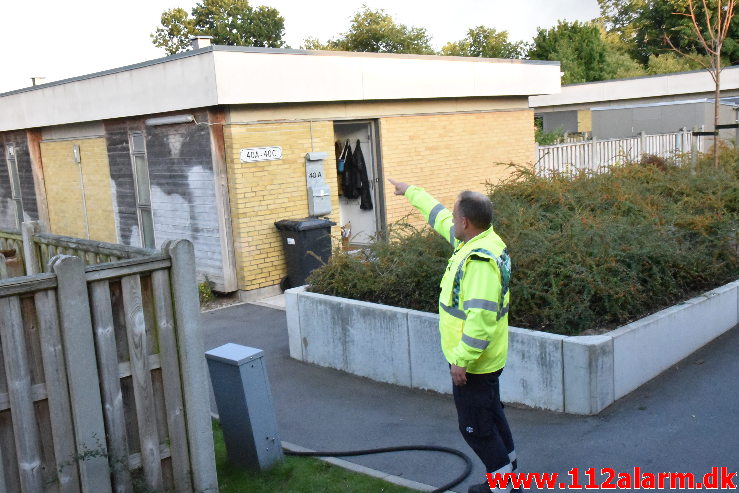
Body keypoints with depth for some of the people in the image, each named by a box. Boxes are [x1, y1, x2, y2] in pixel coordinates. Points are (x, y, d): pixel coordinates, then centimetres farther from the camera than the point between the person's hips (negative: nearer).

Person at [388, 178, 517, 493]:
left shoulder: (481, 260, -29)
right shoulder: (478, 240, 2)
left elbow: (481, 316, -33)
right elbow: (439, 216, 18)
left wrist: (462, 360, -26)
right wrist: (410, 191, 28)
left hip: (473, 362, -10)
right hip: (488, 360, 10)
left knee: (475, 426, 5)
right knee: (491, 414, 23)